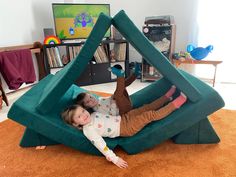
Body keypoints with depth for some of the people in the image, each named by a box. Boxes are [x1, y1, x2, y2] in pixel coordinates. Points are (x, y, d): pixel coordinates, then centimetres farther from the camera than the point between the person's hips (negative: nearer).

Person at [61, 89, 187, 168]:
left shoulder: (93, 114, 6)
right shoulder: (88, 130, -17)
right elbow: (100, 145, -22)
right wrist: (114, 159, -24)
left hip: (123, 117, 7)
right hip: (127, 129, -7)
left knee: (147, 107, 6)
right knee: (151, 115, -14)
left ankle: (167, 96, 24)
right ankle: (175, 104, -4)